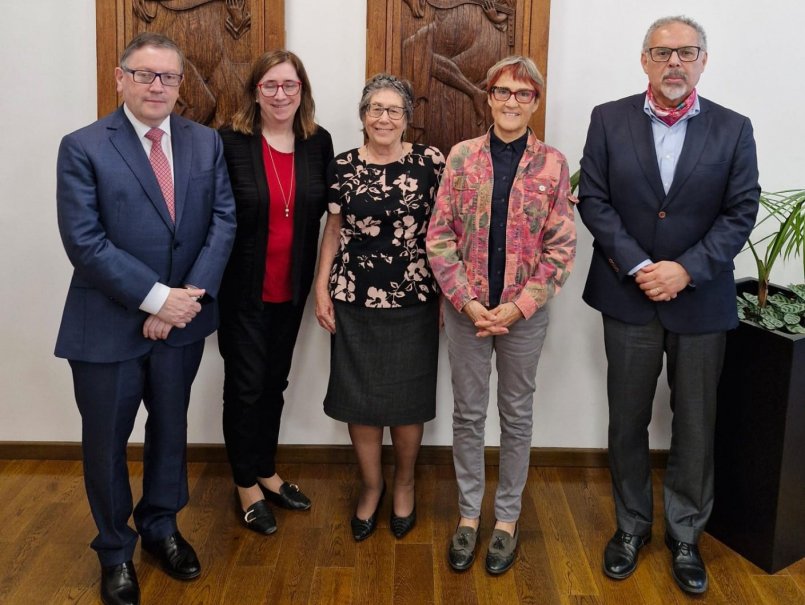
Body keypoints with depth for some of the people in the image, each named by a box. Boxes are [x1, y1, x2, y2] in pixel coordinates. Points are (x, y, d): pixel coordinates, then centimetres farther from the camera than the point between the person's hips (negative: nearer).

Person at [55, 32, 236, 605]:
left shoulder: (206, 142, 2)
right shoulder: (83, 147, -9)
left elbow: (223, 220, -2)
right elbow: (84, 240, -16)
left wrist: (189, 295, -14)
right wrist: (155, 297, -20)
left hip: (182, 319, 4)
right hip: (108, 324, -3)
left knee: (171, 429, 19)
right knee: (106, 443, 11)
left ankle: (161, 526, 42)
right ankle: (116, 552, 33)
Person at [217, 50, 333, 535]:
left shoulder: (319, 142, 0)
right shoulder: (230, 142, -12)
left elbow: (323, 206, 7)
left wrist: (319, 282, 0)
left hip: (291, 288, 4)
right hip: (242, 289, -4)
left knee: (275, 381, 17)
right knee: (245, 384, 6)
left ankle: (266, 471, 36)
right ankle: (247, 485, 24)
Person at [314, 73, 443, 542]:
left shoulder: (430, 163, -5)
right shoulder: (344, 166, 2)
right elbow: (334, 230, 8)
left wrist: (448, 293, -4)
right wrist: (322, 288, 4)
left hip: (412, 300, -2)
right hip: (353, 299, 2)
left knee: (407, 398, 9)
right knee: (359, 397, 10)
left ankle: (404, 485, 33)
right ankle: (372, 485, 32)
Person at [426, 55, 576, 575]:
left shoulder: (552, 163, -3)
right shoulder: (462, 156, -1)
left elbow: (562, 247, -4)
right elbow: (439, 236, -2)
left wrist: (518, 307, -12)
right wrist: (468, 302, -11)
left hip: (526, 311, 0)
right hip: (467, 307, 1)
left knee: (517, 414, 12)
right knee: (468, 413, 11)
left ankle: (508, 518, 29)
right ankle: (469, 513, 28)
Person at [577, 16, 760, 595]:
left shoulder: (733, 129, 0)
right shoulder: (609, 119, 0)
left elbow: (741, 212, -3)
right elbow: (594, 200, -4)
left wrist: (685, 270, -15)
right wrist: (638, 267, -14)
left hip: (701, 301, 0)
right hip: (629, 296, 0)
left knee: (696, 426, 10)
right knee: (628, 421, 11)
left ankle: (686, 535, 27)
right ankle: (632, 526, 30)